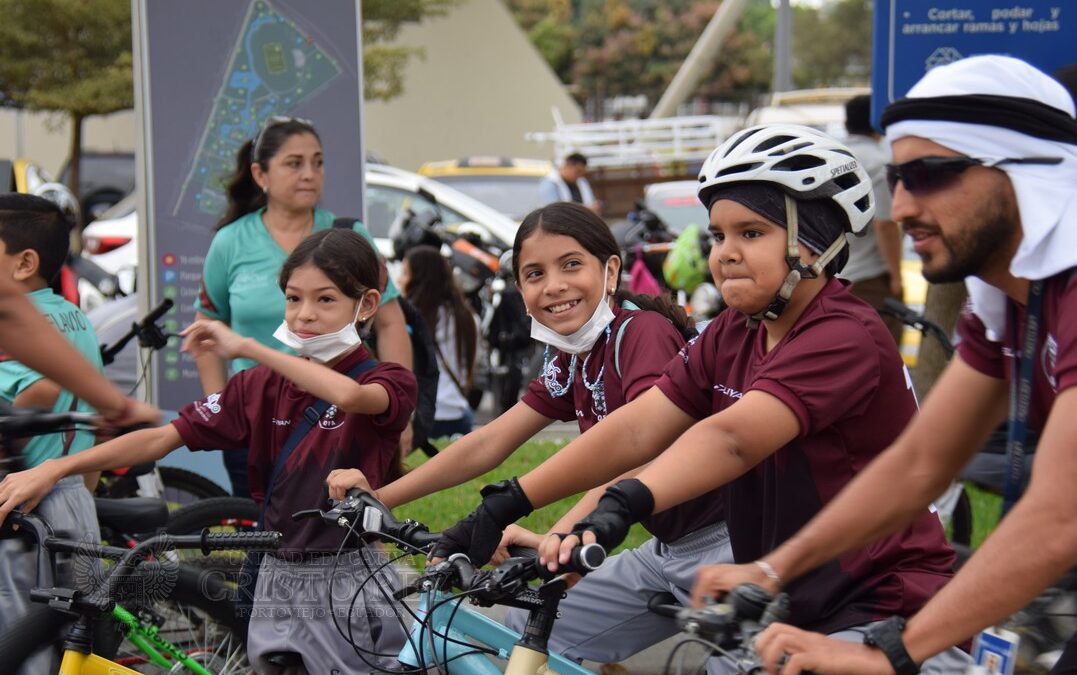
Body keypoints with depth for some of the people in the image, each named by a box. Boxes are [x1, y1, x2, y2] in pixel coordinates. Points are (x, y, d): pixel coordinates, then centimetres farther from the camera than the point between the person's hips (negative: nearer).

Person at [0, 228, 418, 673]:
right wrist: (54, 469, -12)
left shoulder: (388, 381, -8)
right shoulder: (263, 385, 6)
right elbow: (163, 438, -1)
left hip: (347, 588, -4)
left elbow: (348, 395, -33)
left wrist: (246, 348, -25)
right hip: (278, 583, 4)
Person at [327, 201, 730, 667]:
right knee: (530, 629, 9)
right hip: (666, 549, 8)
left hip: (718, 540, -8)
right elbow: (488, 443, 6)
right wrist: (377, 498, -1)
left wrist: (556, 537, -44)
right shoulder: (568, 362, 6)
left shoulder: (644, 332, -19)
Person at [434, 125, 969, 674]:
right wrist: (505, 506, -15)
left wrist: (620, 507, -47)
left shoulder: (846, 336, -18)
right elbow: (637, 427, -4)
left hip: (886, 614, -7)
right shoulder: (730, 337, 7)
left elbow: (732, 438, -34)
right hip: (787, 611, 7)